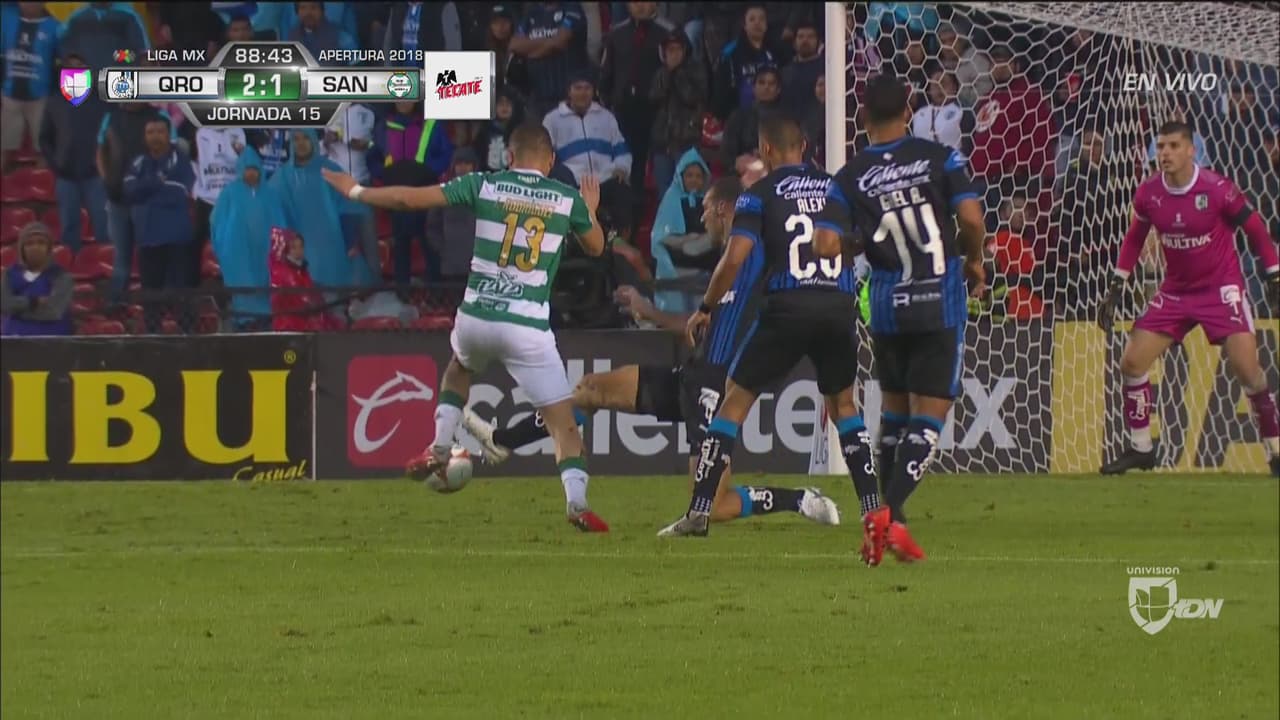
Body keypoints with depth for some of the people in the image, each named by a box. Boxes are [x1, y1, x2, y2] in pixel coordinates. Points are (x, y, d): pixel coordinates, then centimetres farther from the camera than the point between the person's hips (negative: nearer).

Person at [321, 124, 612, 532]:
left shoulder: (484, 185, 1)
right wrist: (590, 210, 40)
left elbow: (410, 198, 1)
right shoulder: (569, 199, 2)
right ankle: (577, 502, -15)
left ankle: (439, 451, 27)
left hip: (476, 317, 2)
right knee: (563, 420, 0)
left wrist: (356, 191, 15)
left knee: (459, 369, 36)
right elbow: (596, 247, 20)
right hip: (529, 328, -2)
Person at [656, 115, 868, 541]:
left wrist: (705, 309, 4)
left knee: (736, 399, 6)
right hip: (839, 306, 3)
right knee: (843, 404, 22)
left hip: (787, 307, -3)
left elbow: (736, 257, -7)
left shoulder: (760, 194, 2)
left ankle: (699, 511, -1)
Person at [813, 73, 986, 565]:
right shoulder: (939, 158, -4)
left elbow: (826, 244, -11)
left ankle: (886, 515, 21)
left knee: (894, 411, 20)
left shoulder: (851, 178, -1)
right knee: (928, 417, -2)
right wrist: (973, 260, 7)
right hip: (941, 303, -2)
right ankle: (888, 511, -19)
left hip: (888, 306, 2)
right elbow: (971, 218, -13)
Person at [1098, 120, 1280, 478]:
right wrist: (1116, 286, 11)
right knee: (1132, 362, -2)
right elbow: (1135, 237, 13)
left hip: (1221, 288, -5)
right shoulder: (1148, 194, -5)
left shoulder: (1217, 189, -18)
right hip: (1176, 291, 5)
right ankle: (1140, 449, 14)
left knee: (1247, 368, -18)